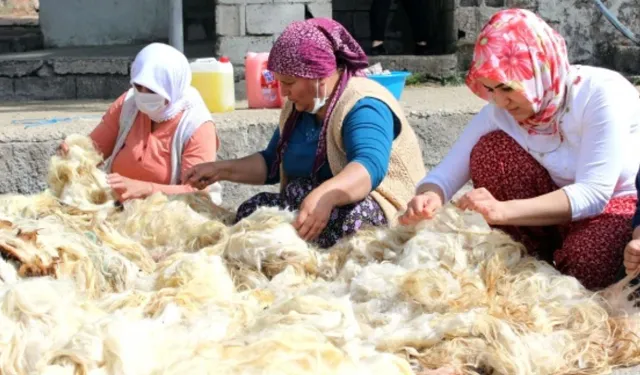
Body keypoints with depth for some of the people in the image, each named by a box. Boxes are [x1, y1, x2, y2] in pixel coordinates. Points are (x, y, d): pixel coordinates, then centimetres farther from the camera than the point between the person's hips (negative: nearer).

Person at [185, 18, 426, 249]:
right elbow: (271, 164, 23)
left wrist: (324, 196, -55)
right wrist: (222, 170, 9)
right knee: (251, 210, -16)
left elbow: (370, 167, -37)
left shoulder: (363, 107, -17)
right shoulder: (299, 108, 10)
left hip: (382, 216, -8)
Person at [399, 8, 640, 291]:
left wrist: (504, 211, -46)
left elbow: (593, 194, -34)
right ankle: (532, 261, -7)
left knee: (583, 262, -37)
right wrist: (429, 197, -40)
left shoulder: (601, 94, -26)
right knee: (490, 150, -18)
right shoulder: (499, 111, -13)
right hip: (555, 205, 5)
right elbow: (445, 173, -15)